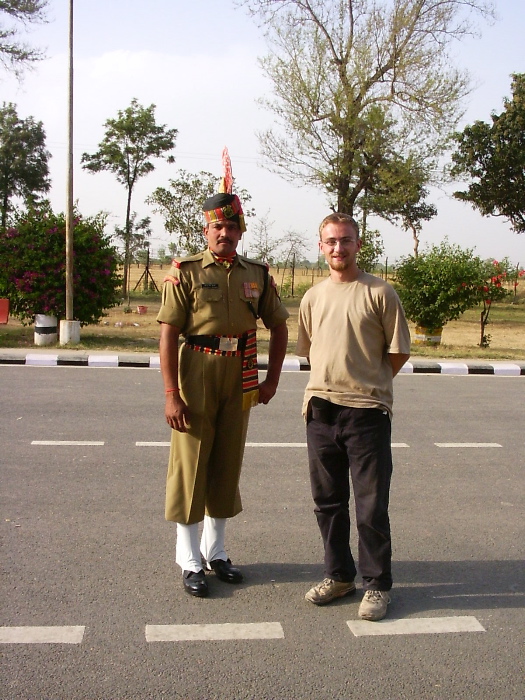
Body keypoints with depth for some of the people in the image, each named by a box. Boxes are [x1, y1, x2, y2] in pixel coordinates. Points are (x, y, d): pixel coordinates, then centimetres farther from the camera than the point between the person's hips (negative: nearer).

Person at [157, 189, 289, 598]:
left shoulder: (257, 275, 7)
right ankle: (190, 561, 14)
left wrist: (271, 381, 7)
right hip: (196, 378, -4)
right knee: (190, 465, 1)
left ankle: (216, 551, 27)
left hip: (240, 383, 4)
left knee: (228, 464, 12)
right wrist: (171, 394, -15)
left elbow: (279, 328, 15)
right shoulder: (186, 273, -4)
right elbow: (168, 335, -9)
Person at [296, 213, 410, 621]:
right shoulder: (313, 297, 11)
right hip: (321, 410, 5)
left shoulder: (380, 293, -5)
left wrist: (366, 385, 4)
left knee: (371, 506, 1)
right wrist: (336, 382, 11)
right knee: (328, 501, 13)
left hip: (367, 413, -5)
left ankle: (377, 585, 15)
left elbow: (398, 352, -2)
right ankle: (339, 575, 28)